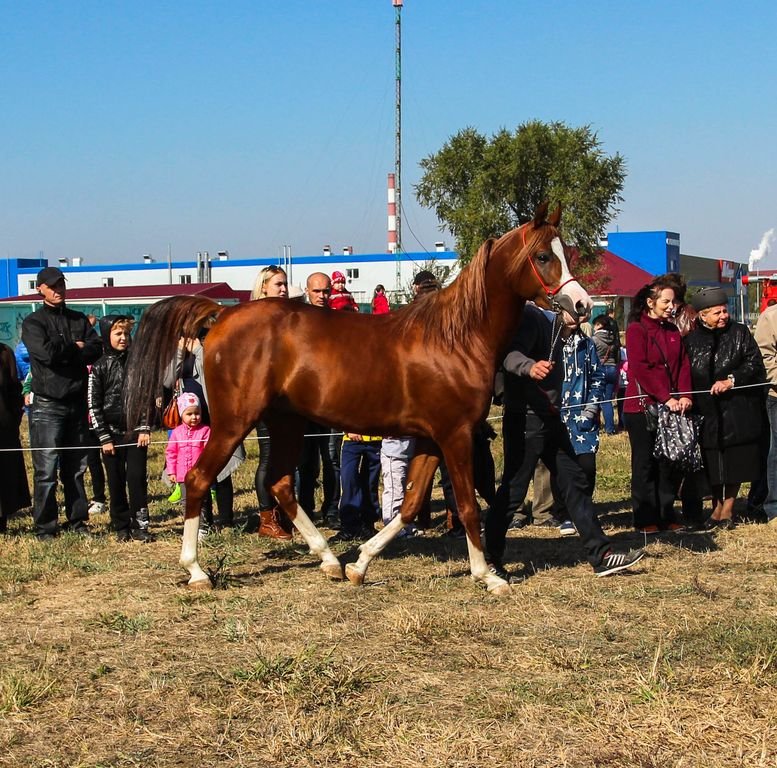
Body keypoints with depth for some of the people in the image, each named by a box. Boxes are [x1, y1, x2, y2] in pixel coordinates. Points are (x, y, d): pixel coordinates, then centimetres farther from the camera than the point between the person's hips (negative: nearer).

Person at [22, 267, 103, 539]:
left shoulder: (79, 320, 15)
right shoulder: (33, 322, 1)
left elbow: (97, 348, -1)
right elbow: (46, 352, -16)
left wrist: (63, 353, -11)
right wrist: (75, 348, -2)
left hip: (77, 402, 4)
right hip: (48, 405, -4)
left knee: (77, 468, 10)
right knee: (46, 470, -6)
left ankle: (78, 522, 17)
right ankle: (45, 528, 0)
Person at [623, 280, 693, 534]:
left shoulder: (672, 330, 14)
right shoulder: (637, 329, -7)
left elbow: (683, 364, 10)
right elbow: (641, 369, -15)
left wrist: (684, 396, -6)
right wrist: (666, 398, -19)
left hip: (671, 407, 6)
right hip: (643, 406, -6)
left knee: (671, 462, 6)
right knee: (645, 464, 2)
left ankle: (666, 515, 15)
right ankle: (645, 519, 8)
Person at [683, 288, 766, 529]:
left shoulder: (739, 333, 2)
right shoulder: (691, 340, 5)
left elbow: (755, 364, -3)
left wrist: (732, 380, -15)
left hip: (738, 410, -1)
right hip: (707, 411, 1)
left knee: (735, 462, 3)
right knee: (712, 464, 4)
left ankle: (727, 509, 16)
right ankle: (717, 507, 19)